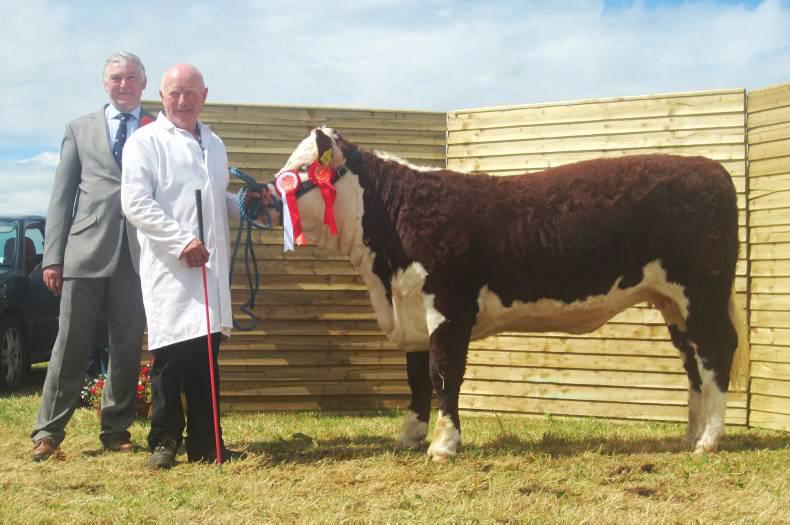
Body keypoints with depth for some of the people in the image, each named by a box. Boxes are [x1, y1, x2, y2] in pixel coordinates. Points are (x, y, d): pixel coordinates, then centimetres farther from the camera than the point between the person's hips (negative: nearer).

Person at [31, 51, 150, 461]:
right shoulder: (80, 129, 14)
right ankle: (48, 431, 8)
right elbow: (61, 196, 10)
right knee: (71, 345, 0)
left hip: (137, 254, 0)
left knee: (127, 348, 5)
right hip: (86, 251, 0)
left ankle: (116, 429, 16)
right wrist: (53, 256, 2)